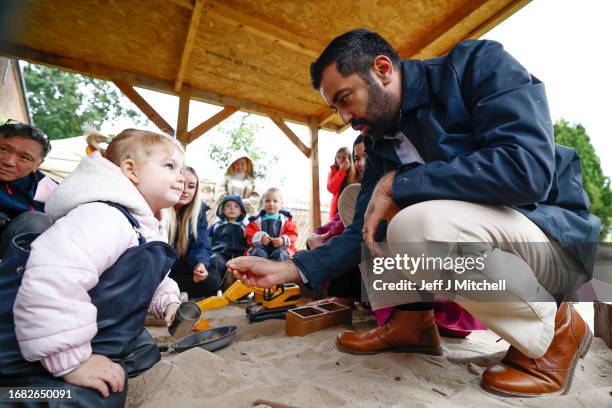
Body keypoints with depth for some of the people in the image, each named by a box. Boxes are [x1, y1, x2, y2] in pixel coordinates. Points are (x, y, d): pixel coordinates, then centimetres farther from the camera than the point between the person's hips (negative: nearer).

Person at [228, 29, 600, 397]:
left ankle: (555, 328, -7)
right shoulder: (381, 142, 2)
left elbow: (527, 168, -30)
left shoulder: (479, 63, -13)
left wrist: (395, 184, -25)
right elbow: (365, 232, 1)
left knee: (416, 224, -35)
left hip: (556, 239, -5)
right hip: (472, 243, 6)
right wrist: (289, 269, -8)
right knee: (353, 197, 3)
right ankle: (413, 321, 3)